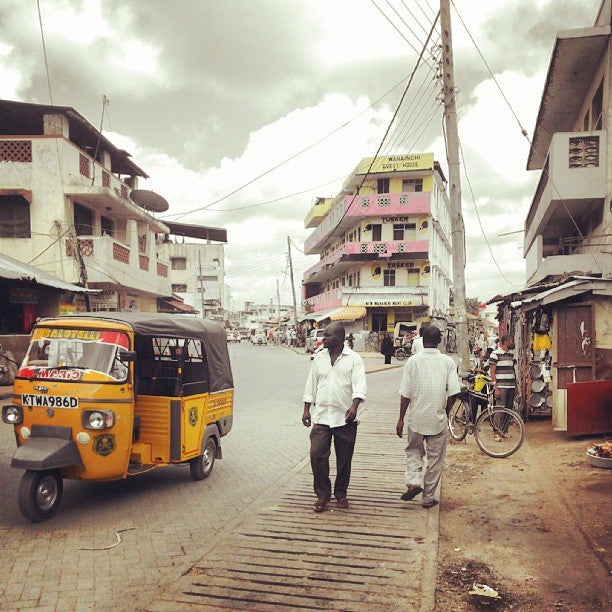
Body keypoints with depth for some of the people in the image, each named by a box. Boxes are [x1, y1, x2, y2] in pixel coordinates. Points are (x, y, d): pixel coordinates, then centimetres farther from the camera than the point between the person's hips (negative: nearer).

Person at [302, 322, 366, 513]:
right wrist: (306, 409, 11)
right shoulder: (319, 358, 10)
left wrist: (354, 406, -29)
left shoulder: (354, 359, -3)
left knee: (344, 459, 8)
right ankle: (322, 494, 11)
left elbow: (359, 384, -14)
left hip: (345, 418, -2)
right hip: (321, 416, 3)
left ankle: (341, 494, 26)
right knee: (317, 454, -6)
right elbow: (311, 384, 15)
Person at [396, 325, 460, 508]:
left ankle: (414, 482, -2)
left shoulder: (413, 361, -6)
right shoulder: (448, 362, -4)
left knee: (413, 451, 20)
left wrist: (401, 419, 2)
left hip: (416, 418, 0)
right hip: (438, 419, 0)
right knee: (435, 459, 12)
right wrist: (445, 411, 10)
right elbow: (453, 392, -8)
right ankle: (429, 497, 17)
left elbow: (405, 393, -6)